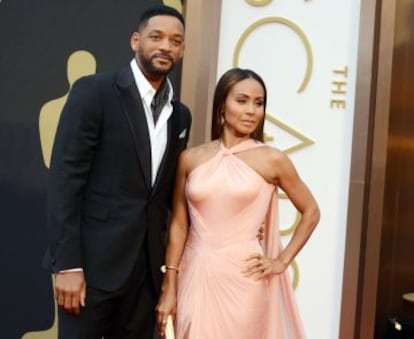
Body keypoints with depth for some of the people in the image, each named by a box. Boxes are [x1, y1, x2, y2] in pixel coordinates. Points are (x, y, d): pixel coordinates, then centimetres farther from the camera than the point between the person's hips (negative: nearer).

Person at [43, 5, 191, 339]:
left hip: (147, 266, 5)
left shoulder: (180, 114, 11)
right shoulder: (93, 91, -7)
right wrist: (68, 264, -16)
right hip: (93, 261, -5)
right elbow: (64, 179, -12)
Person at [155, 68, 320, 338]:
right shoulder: (191, 158, 3)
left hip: (244, 277, -1)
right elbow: (179, 225, 6)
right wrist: (168, 287, 3)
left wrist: (282, 261, 2)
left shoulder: (272, 159, -2)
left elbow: (310, 212, 8)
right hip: (195, 277, 2)